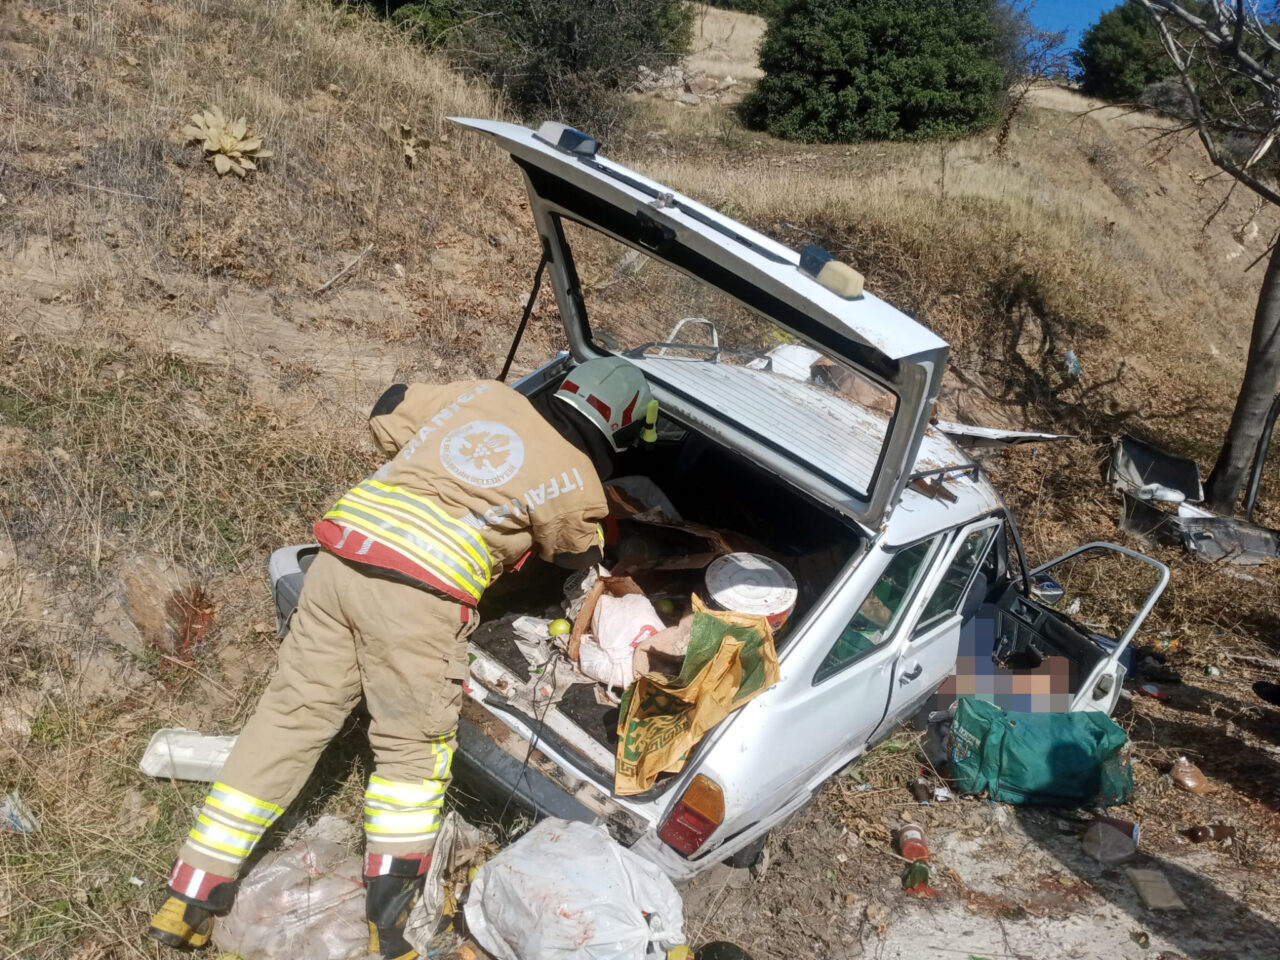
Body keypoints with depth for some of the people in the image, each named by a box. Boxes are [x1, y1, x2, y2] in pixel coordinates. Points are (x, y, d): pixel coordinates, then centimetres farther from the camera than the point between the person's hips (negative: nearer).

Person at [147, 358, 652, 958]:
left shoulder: (483, 395, 16)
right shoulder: (577, 487, 4)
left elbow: (387, 414, 25)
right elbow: (576, 555, 22)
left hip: (340, 557, 5)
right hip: (418, 597, -5)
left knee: (288, 717, 12)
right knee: (414, 746, 13)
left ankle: (188, 901, 20)